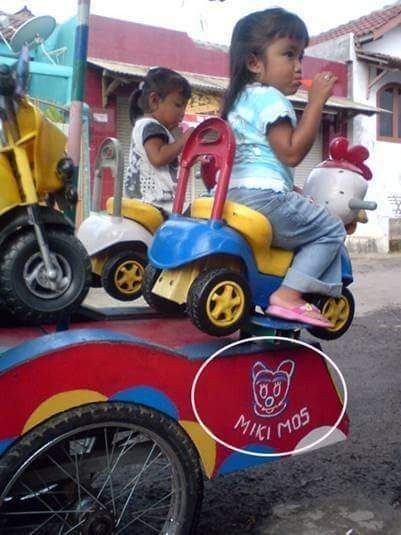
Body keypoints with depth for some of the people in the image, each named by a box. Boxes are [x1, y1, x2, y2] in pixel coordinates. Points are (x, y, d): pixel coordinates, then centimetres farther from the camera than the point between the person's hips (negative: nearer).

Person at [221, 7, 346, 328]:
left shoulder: (240, 98, 24)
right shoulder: (270, 98, -9)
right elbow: (292, 152, -17)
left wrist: (289, 188, 26)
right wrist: (316, 102, -14)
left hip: (237, 193, 10)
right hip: (265, 196, -10)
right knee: (331, 230, 3)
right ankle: (288, 295, -9)